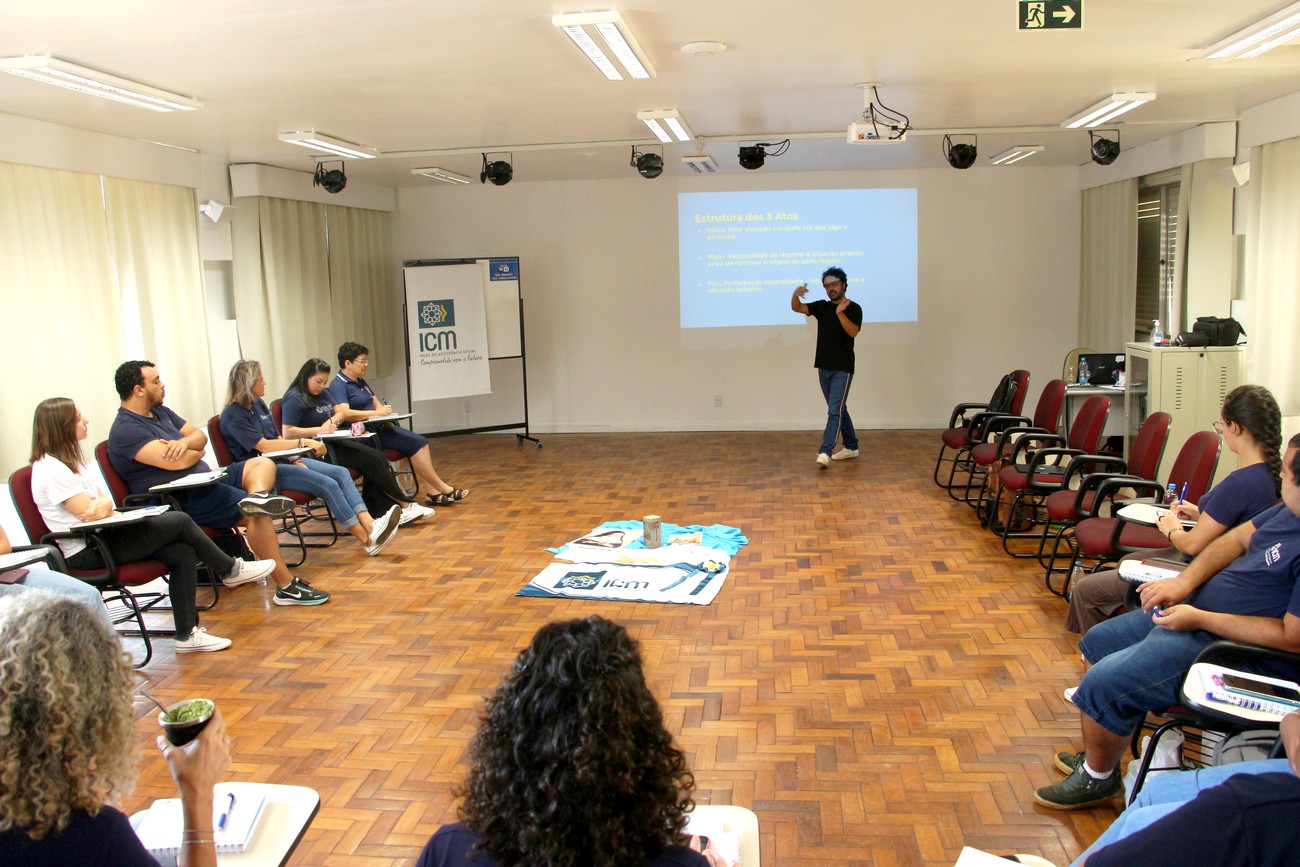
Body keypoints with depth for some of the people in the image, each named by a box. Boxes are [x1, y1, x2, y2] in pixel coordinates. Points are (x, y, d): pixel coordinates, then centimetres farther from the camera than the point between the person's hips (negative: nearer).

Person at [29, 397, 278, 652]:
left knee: (183, 552, -10)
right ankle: (231, 570, 5)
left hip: (99, 541, 9)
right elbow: (90, 512, -20)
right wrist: (104, 506, 0)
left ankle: (187, 634, -7)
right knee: (179, 521, -15)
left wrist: (102, 506, -15)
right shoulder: (50, 469, -16)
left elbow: (104, 502, 8)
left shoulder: (69, 459, 15)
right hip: (86, 553, -9)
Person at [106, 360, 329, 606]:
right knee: (257, 514, -24)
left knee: (263, 463, 3)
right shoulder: (125, 431, -14)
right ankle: (286, 587, -22)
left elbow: (200, 436, 15)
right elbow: (180, 462, -24)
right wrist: (197, 451, 0)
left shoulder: (160, 412, 16)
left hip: (205, 480, 10)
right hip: (183, 500, -10)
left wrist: (185, 442, -11)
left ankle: (257, 496, -33)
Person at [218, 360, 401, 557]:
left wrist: (294, 456, -2)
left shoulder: (258, 404, 14)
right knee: (328, 485, -25)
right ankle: (368, 541, -23)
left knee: (341, 473, -14)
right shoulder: (232, 415, -11)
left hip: (282, 460, 8)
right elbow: (263, 446, -20)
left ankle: (370, 525, -28)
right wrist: (303, 442, -21)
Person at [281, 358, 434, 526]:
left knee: (378, 459, -16)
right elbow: (287, 433, -17)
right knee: (372, 458, -20)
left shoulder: (323, 393, 17)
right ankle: (405, 505, -10)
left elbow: (340, 413, 22)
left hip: (336, 441, 9)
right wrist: (319, 430, -21)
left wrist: (331, 421, -1)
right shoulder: (294, 399, -9)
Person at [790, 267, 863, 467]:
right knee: (839, 409, 15)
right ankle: (851, 447, 26)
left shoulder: (853, 308, -5)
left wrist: (840, 313, -32)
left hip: (842, 369, -6)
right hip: (824, 367, 6)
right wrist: (795, 294, -19)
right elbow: (797, 308, 1)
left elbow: (853, 332, -19)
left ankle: (825, 452, -20)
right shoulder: (822, 307, 11)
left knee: (834, 410, -12)